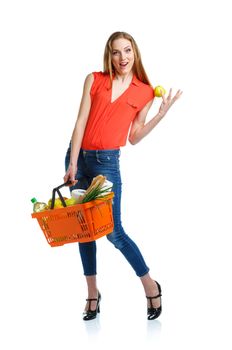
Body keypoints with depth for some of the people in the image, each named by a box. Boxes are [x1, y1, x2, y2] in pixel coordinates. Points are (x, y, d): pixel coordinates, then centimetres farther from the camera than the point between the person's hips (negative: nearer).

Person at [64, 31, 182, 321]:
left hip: (107, 161, -2)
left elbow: (133, 137, 3)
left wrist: (161, 114, -5)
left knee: (113, 232, -6)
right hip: (78, 155, 2)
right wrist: (73, 164, -8)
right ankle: (92, 293, 18)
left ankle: (151, 285, 13)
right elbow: (81, 123, -2)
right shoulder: (94, 80, 1)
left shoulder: (145, 92, 1)